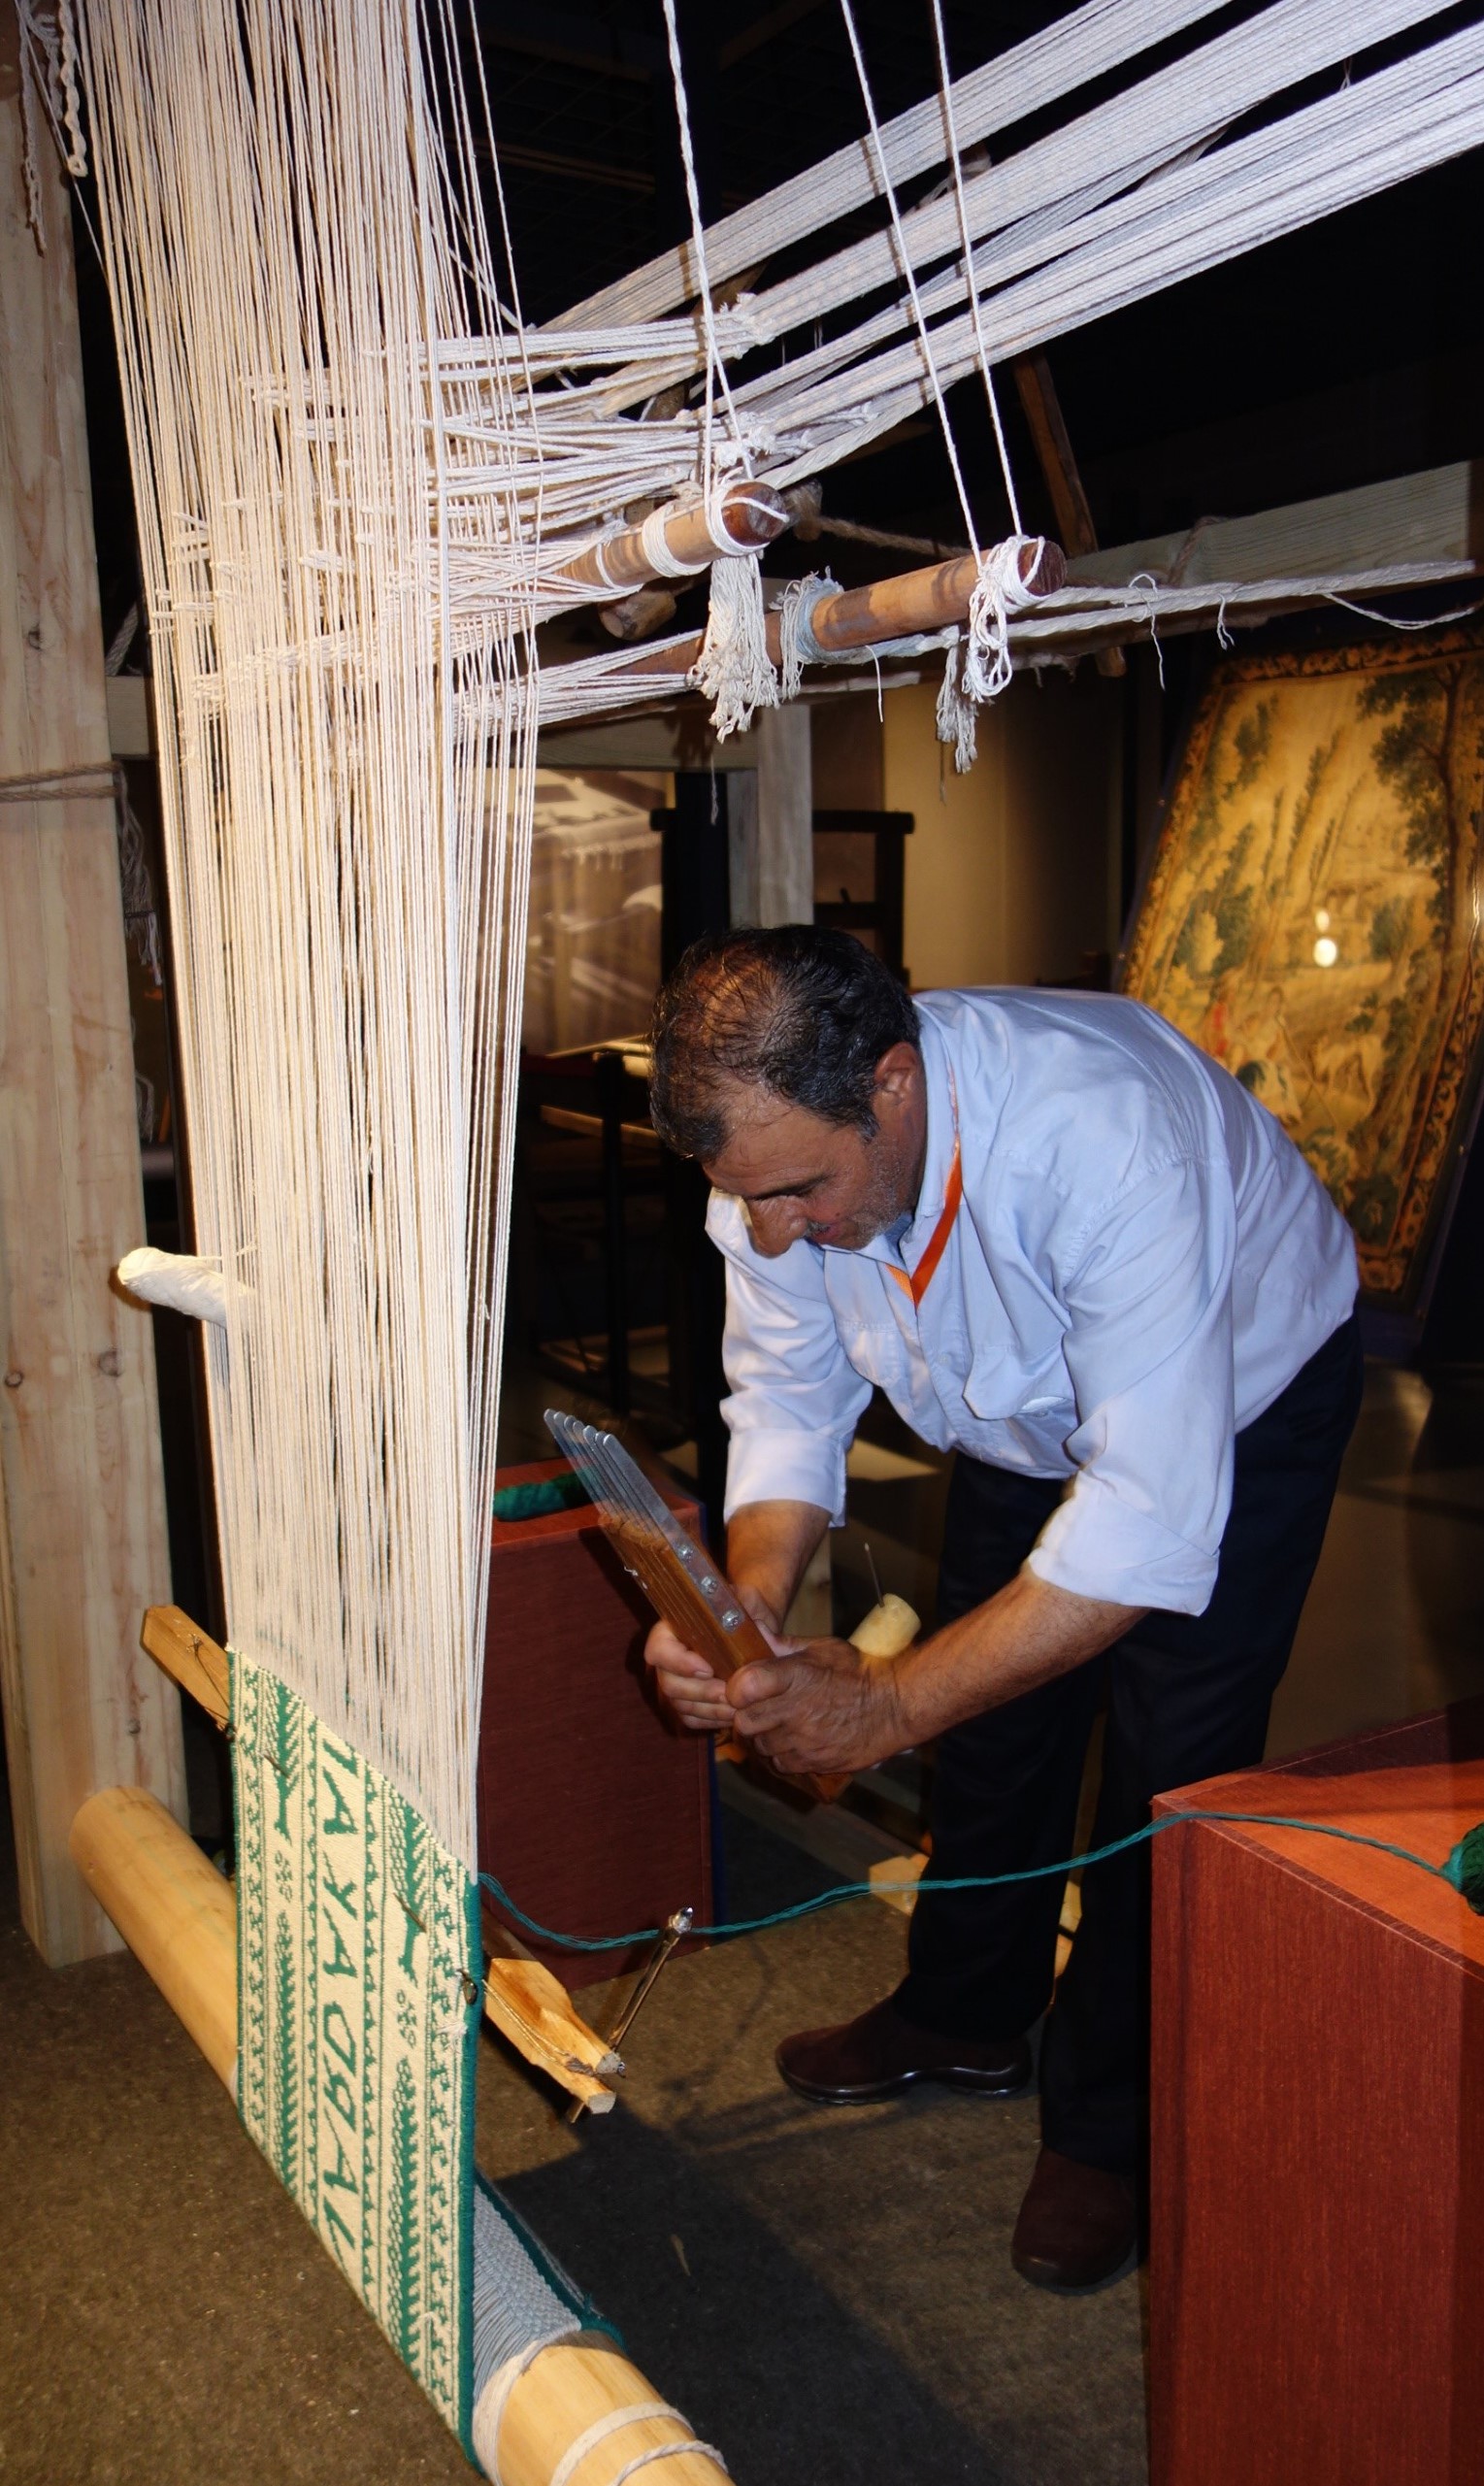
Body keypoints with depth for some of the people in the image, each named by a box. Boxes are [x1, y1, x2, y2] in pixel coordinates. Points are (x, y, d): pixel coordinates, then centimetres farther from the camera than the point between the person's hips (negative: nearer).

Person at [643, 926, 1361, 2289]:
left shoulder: (1107, 1140, -45)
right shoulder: (782, 1139, -26)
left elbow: (1154, 1520, -42)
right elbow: (787, 1396, -15)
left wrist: (891, 1700, -42)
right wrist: (751, 1602, -34)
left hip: (1243, 1397, -5)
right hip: (1031, 1411, 5)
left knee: (1172, 1765, -4)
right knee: (991, 1713, 12)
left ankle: (1109, 2121, 20)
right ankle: (968, 2019, 36)